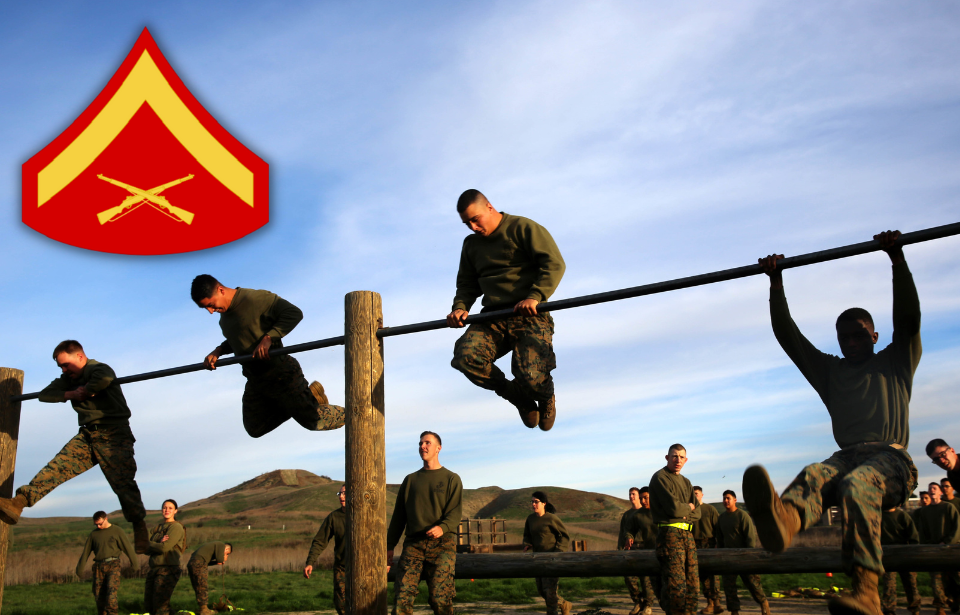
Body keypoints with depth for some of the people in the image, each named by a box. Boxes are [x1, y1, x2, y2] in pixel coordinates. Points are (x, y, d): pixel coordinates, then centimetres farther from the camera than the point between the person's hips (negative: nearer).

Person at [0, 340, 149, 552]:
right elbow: (44, 394, 9)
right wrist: (71, 394, -6)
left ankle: (140, 529, -10)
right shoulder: (69, 378, 16)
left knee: (122, 482, -13)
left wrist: (86, 391, -17)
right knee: (58, 466, -13)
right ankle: (19, 502, -26)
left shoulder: (99, 368, -9)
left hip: (113, 434, -7)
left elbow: (104, 378, -35)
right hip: (88, 435, 7)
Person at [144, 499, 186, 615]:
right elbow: (145, 549, 8)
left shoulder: (176, 527, -3)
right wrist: (158, 544, -11)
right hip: (153, 569, 8)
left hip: (168, 570, -8)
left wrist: (149, 544, 1)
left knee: (160, 605, -13)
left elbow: (164, 547, -15)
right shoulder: (157, 528, 19)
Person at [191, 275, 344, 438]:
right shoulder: (224, 314, 6)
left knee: (315, 422, -3)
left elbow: (294, 313, -24)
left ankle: (313, 396, 30)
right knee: (255, 429, 16)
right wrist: (218, 351, 2)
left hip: (281, 374, -8)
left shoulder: (255, 299, -20)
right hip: (255, 381, 9)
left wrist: (269, 338, -32)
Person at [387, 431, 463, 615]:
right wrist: (390, 546, 12)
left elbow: (456, 512, -1)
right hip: (413, 544, 3)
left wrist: (443, 527, -22)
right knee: (402, 596, -12)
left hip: (442, 544, -3)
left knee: (440, 598, -10)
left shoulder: (451, 479, 11)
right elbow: (398, 515, 20)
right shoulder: (410, 480, 21)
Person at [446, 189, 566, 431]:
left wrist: (534, 296, -22)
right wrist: (460, 307, 2)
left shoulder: (523, 228, 2)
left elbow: (554, 263, -8)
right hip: (493, 318, 6)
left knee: (531, 377, -24)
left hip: (529, 316, -5)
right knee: (465, 355, -25)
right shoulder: (471, 244, 23)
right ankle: (519, 397, 1)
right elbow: (467, 284, 25)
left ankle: (546, 399, 19)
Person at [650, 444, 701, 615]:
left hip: (687, 534, 8)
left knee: (693, 586, 7)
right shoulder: (660, 477, -4)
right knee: (676, 586, -13)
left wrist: (682, 513, -5)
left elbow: (697, 512, 13)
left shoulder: (685, 482, 21)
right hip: (670, 534, -8)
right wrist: (689, 507, 4)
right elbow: (673, 508, -14)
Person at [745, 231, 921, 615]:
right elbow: (788, 336, 24)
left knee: (856, 485, -39)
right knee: (813, 475, -35)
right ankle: (783, 519, -71)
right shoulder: (829, 370, 30)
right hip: (848, 456, 3)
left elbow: (908, 317, 7)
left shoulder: (895, 362, 22)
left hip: (891, 458, -2)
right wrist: (776, 284, 19)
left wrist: (897, 258, -1)